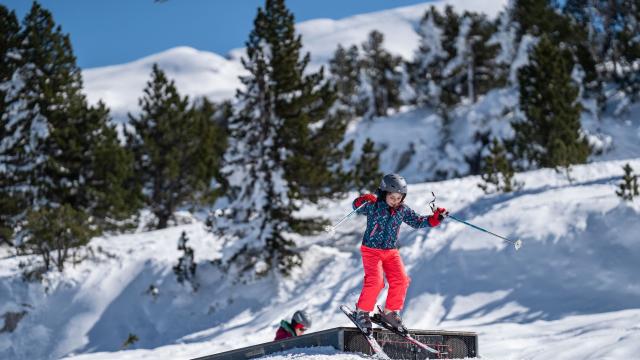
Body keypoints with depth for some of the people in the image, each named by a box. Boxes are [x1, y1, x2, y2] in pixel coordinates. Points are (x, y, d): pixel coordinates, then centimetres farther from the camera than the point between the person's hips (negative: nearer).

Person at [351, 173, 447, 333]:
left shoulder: (403, 210, 2)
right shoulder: (374, 206, -11)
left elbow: (417, 222, 10)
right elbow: (357, 207, -15)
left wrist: (435, 218, -3)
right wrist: (363, 200, -39)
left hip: (391, 251, 5)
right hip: (371, 249, -5)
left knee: (401, 280, -7)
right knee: (375, 281, -20)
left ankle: (390, 312, 11)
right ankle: (362, 311, 1)